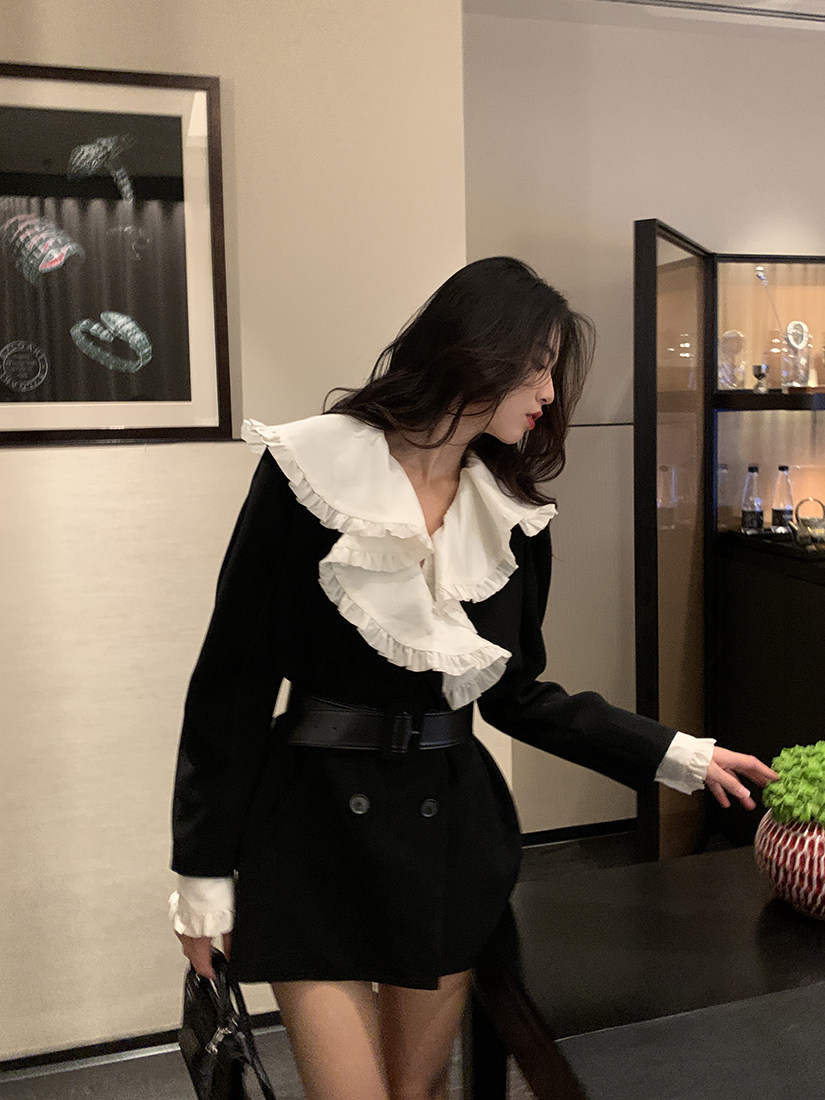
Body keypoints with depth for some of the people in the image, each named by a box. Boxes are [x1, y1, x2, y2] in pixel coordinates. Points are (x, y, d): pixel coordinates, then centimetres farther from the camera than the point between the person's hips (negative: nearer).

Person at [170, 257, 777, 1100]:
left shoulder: (513, 516, 2)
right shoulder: (309, 471, -11)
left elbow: (516, 695, 9)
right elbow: (233, 676, -8)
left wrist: (681, 757, 4)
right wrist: (204, 870, -7)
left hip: (449, 827, 4)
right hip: (316, 827, -4)